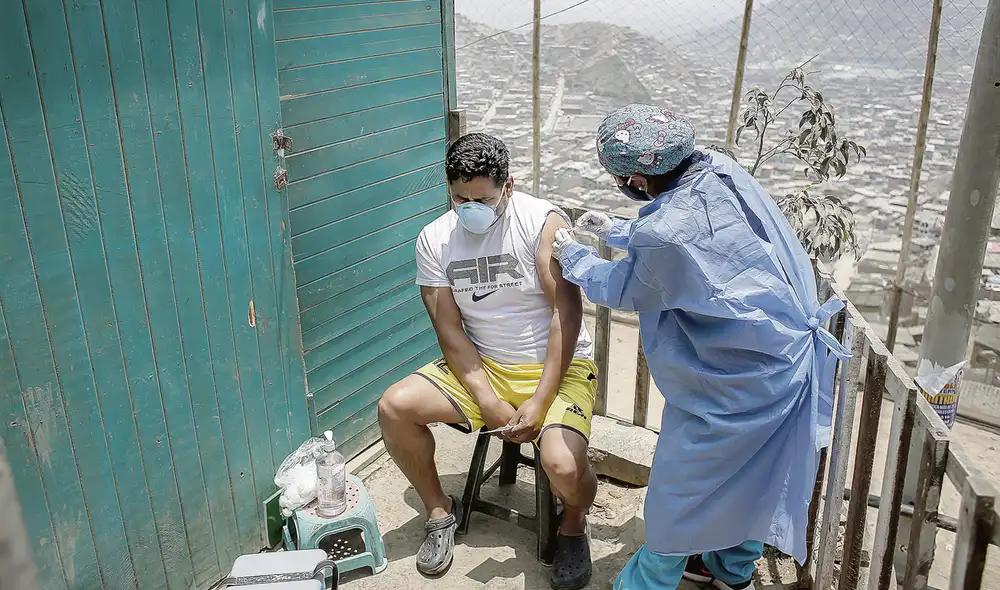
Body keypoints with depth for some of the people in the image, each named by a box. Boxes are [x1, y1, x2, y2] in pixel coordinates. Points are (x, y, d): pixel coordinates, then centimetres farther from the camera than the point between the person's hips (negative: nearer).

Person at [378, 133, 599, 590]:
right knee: (393, 407, -14)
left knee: (563, 467, -29)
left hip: (556, 366, -4)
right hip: (479, 365, 4)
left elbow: (567, 312, -18)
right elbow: (449, 330, -4)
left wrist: (540, 401, -22)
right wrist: (488, 402, -14)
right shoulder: (434, 240, -3)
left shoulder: (543, 222, -15)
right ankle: (441, 510, 12)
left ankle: (573, 526, 11)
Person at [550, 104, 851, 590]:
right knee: (752, 472, 26)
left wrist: (573, 256, 9)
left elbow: (620, 289, -8)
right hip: (786, 358, 9)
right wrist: (615, 231, 21)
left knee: (677, 494, 11)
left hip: (735, 382, -9)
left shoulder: (669, 234, -31)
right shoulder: (720, 170, -7)